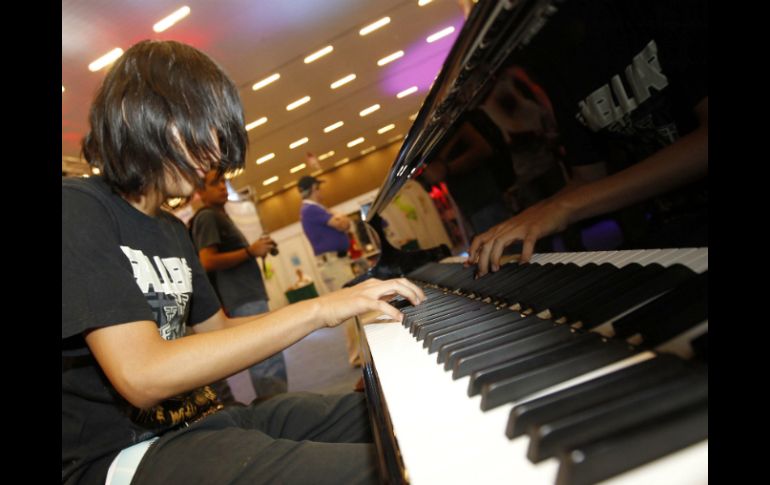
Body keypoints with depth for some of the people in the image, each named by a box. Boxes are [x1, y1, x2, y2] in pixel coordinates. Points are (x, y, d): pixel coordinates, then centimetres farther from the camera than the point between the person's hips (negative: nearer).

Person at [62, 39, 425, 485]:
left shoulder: (172, 229, 12)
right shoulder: (78, 210, -14)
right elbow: (142, 376, -25)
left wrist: (344, 304, 7)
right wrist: (317, 310, -24)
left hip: (199, 416, 8)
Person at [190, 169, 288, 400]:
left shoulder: (220, 216, 25)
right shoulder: (207, 217, -6)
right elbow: (207, 262, -18)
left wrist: (256, 250, 15)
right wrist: (250, 251, -17)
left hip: (248, 298, 10)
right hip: (243, 301, -10)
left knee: (268, 364, 11)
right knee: (271, 365, -13)